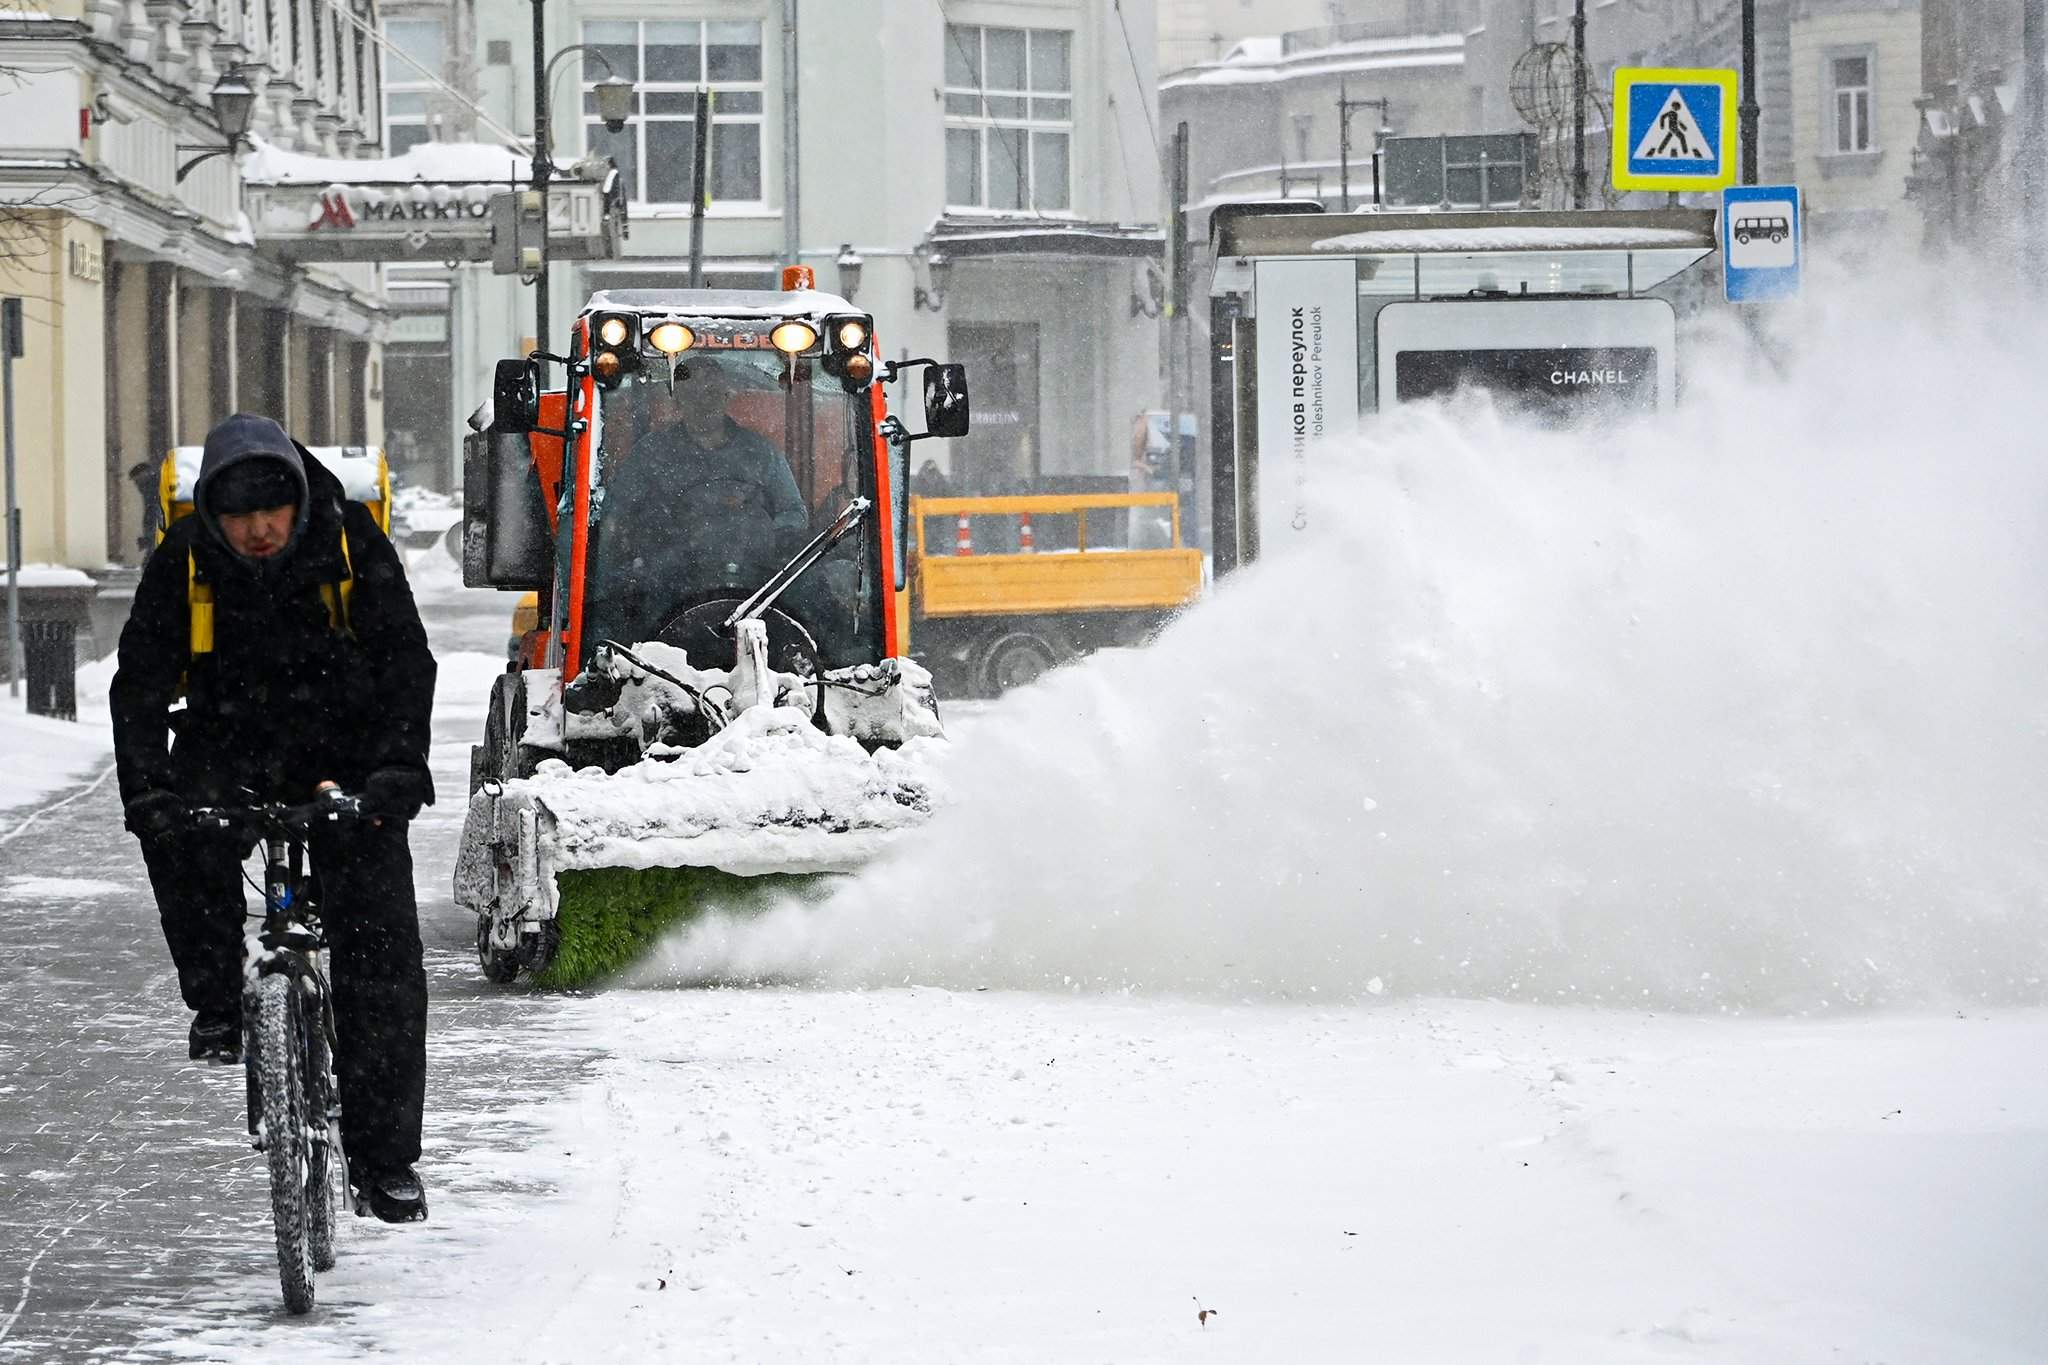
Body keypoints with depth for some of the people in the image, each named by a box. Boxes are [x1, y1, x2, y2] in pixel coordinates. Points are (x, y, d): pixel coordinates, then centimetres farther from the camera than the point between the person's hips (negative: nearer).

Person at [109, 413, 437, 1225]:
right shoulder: (183, 560, -11)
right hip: (231, 745, 0)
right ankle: (217, 1005, -12)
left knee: (381, 944, -11)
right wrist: (147, 787, -28)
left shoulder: (352, 541, -13)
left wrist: (397, 767, -30)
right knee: (181, 829, -34)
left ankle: (384, 1157, -5)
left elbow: (406, 660, -15)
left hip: (344, 758, 0)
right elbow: (140, 681, -12)